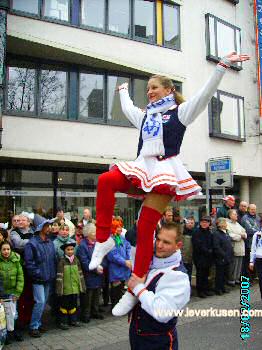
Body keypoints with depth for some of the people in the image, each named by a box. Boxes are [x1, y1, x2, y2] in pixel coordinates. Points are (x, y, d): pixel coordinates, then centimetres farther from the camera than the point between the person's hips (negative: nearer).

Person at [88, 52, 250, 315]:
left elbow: (206, 93, -1)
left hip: (165, 171, -5)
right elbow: (127, 108, 47)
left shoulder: (180, 112, 10)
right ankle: (104, 239, -19)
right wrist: (124, 91, 62)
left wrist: (222, 66, -8)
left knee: (145, 229, -14)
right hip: (142, 169, 5)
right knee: (105, 180, -25)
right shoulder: (145, 115, 28)